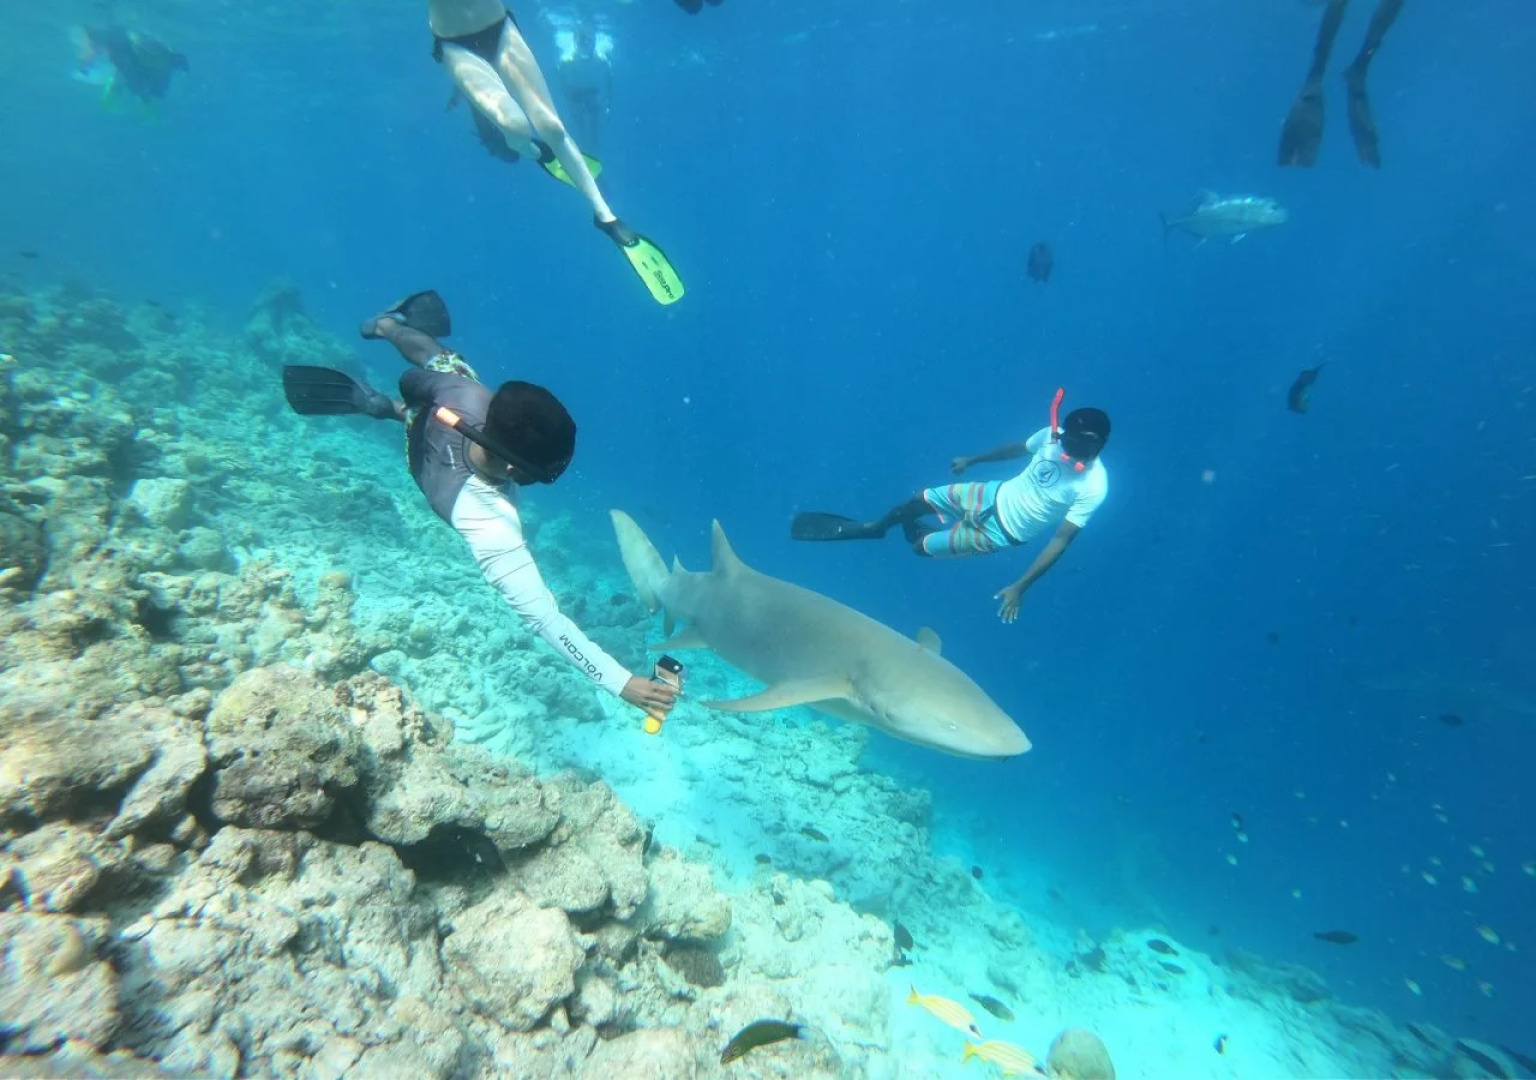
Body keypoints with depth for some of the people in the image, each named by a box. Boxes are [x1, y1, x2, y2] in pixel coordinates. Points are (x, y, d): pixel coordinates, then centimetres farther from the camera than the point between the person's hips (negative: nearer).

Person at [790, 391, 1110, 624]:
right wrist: (972, 460, 19)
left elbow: (1061, 541, -25)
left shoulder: (1092, 488, -29)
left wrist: (1020, 586, -27)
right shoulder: (1054, 435, -15)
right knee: (918, 501, 9)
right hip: (996, 496, 5)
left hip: (1002, 530, -5)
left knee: (921, 546, 4)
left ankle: (918, 534, 42)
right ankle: (874, 527, 38)